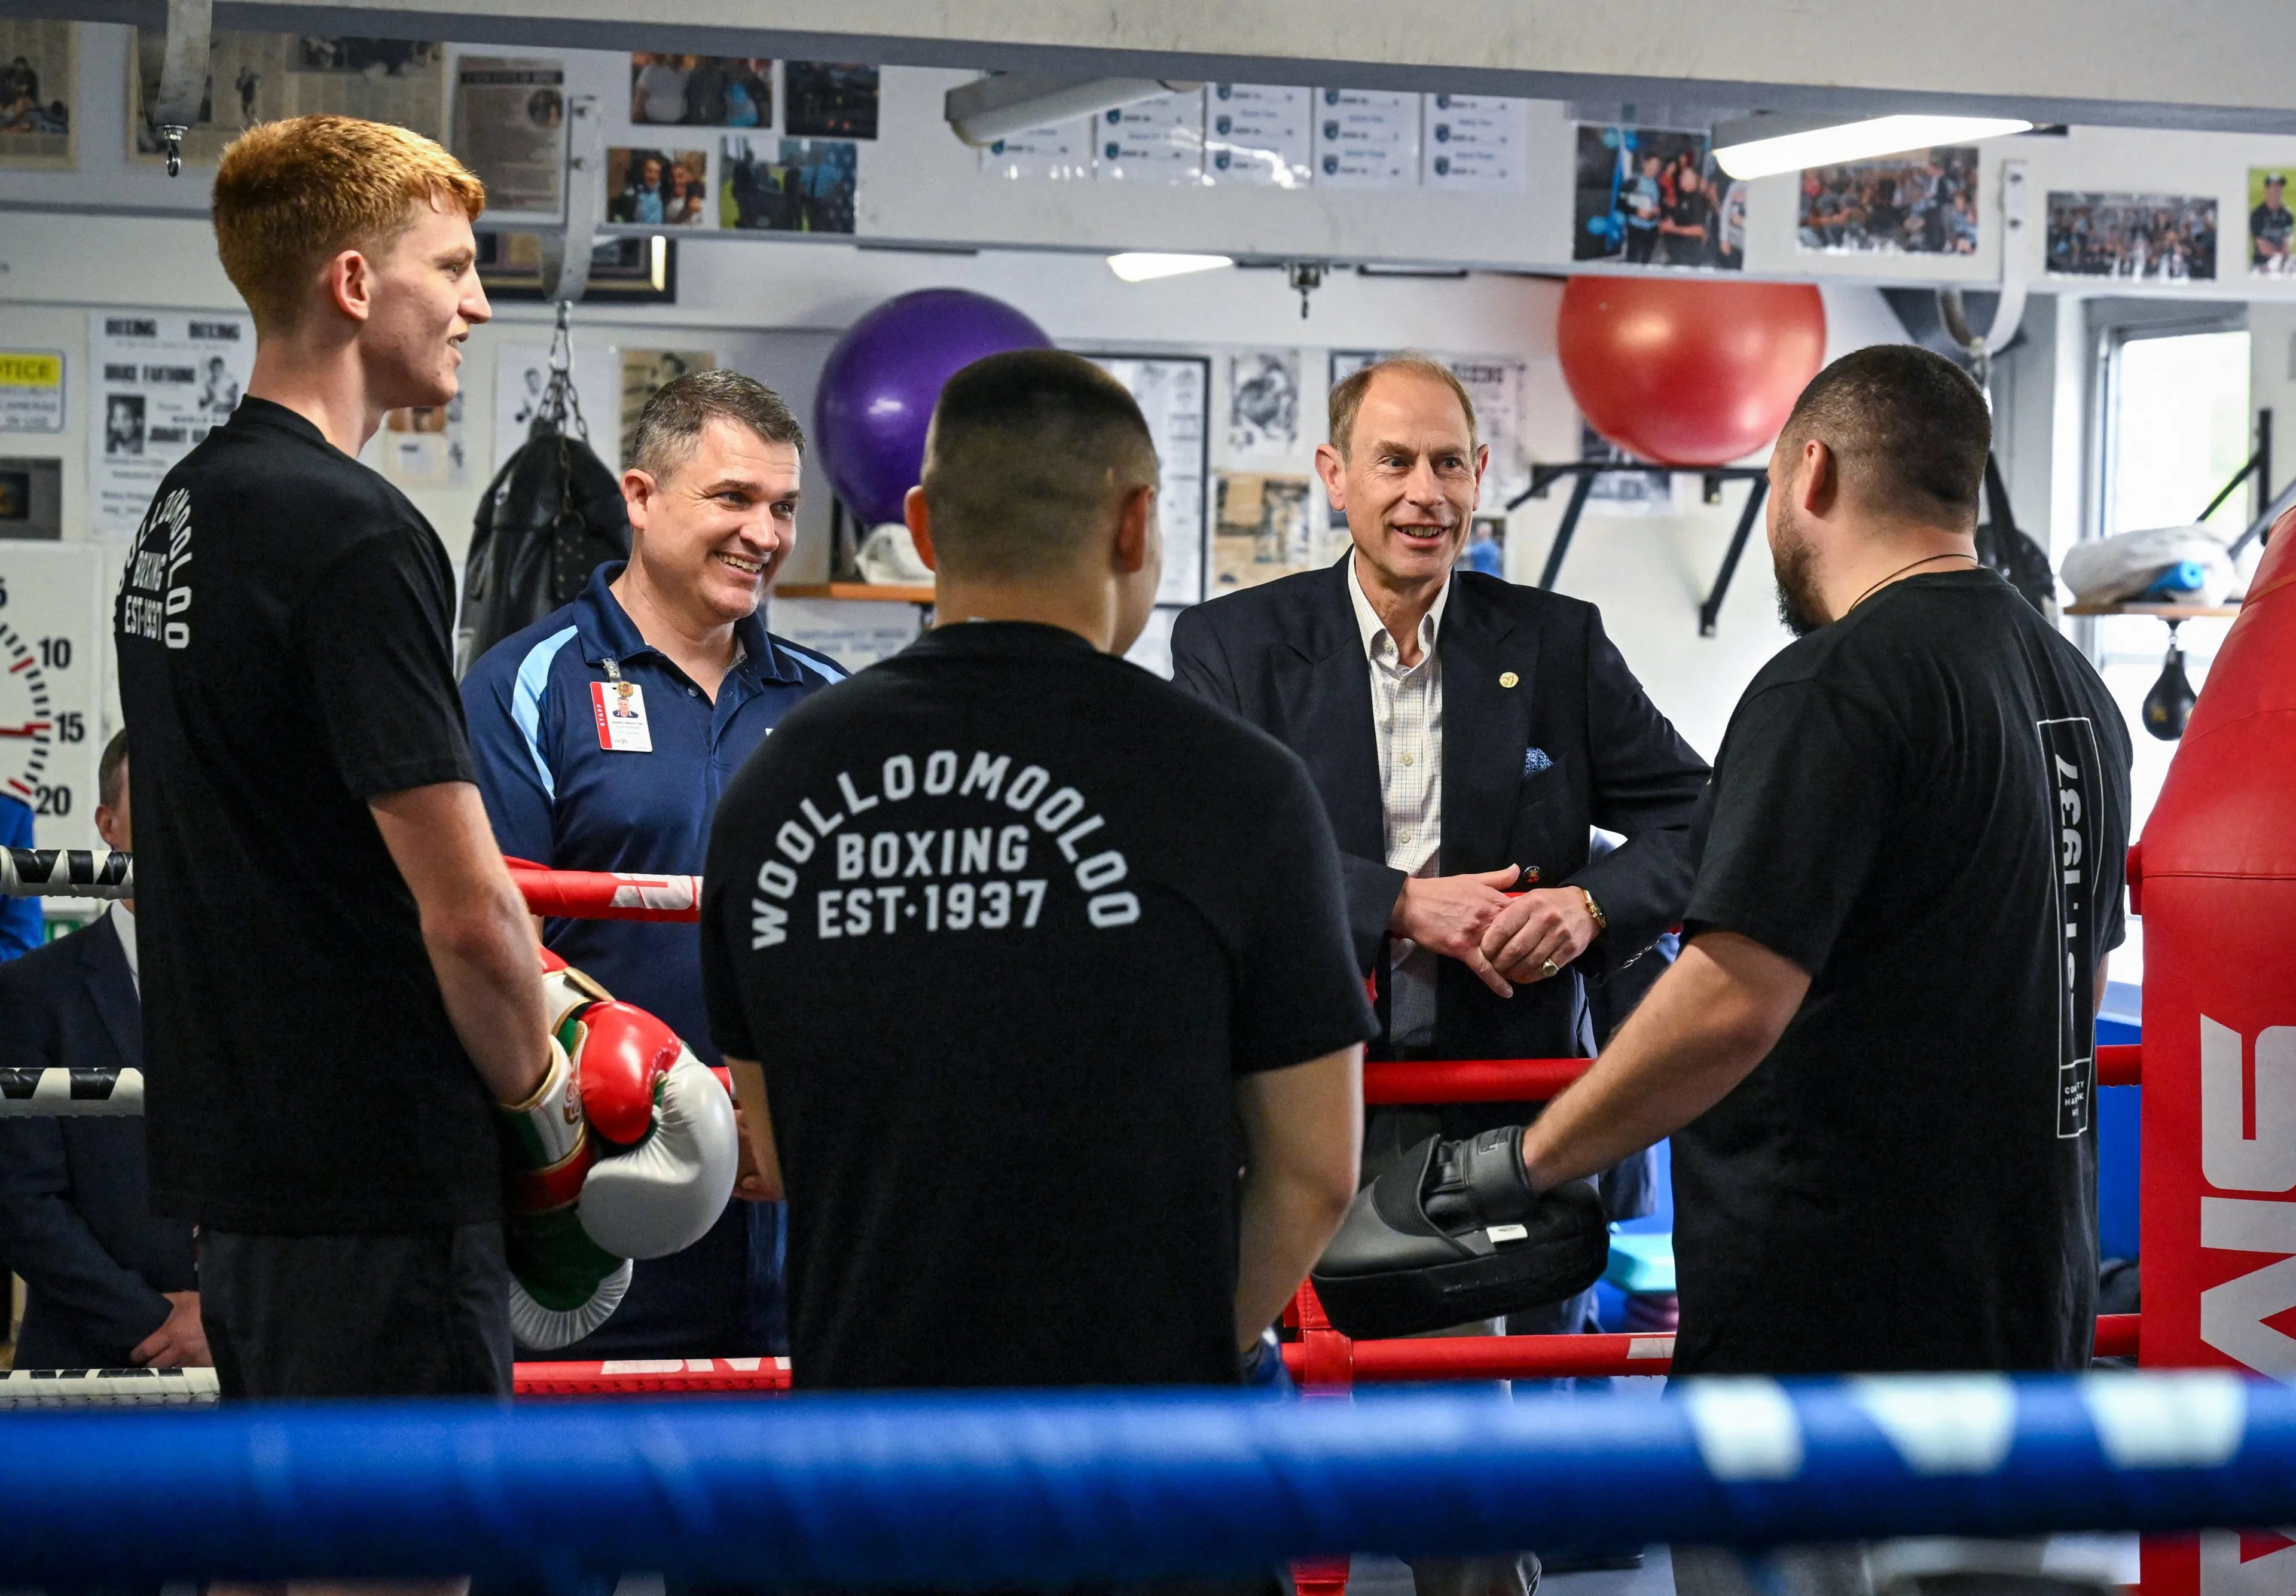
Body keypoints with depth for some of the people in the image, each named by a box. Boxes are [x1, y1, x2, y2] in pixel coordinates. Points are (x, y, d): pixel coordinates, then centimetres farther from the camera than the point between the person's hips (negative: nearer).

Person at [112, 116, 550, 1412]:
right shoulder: (355, 536, -18)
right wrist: (538, 1087, -4)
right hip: (385, 1177, -10)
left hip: (242, 1153, 10)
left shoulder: (185, 513, 12)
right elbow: (468, 910, -22)